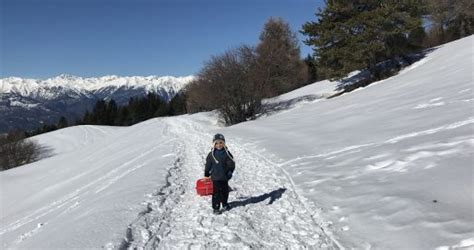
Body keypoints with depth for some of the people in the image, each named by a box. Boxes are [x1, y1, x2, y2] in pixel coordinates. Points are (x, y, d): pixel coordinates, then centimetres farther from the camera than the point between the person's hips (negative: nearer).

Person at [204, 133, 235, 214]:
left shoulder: (227, 153, -3)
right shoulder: (211, 154, -4)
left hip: (224, 177, 1)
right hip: (215, 177, -1)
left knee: (225, 191, 13)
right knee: (216, 192, 1)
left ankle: (225, 204, 31)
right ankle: (216, 207, 7)